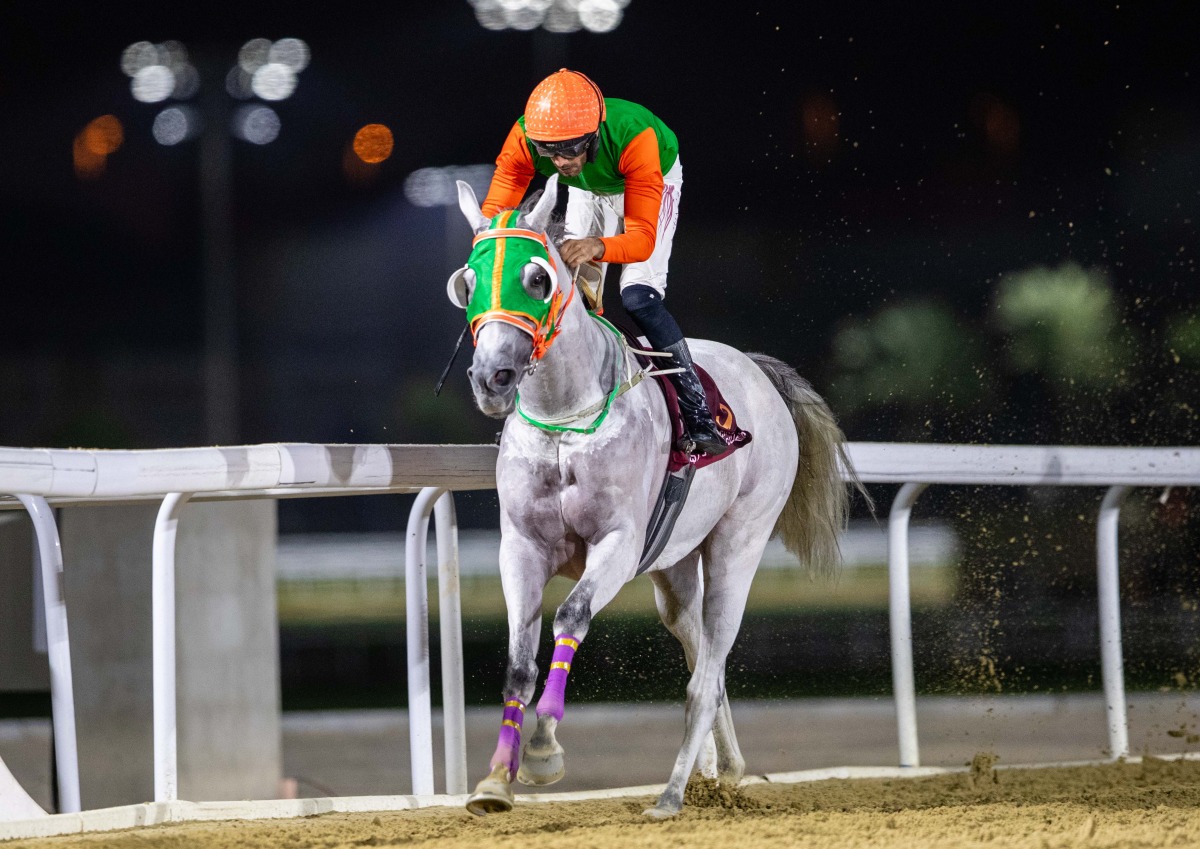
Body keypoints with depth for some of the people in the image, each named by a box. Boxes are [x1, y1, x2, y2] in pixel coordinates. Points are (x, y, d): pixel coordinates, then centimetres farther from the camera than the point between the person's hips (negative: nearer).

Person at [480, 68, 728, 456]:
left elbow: (643, 238, -46)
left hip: (652, 181, -4)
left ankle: (700, 419, -15)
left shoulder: (633, 137, -45)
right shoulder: (525, 138, -36)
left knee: (638, 297, -19)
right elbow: (495, 209, -34)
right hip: (588, 191, 4)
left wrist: (599, 247, -67)